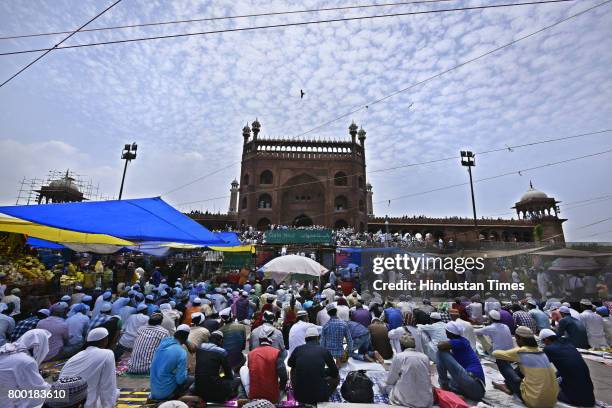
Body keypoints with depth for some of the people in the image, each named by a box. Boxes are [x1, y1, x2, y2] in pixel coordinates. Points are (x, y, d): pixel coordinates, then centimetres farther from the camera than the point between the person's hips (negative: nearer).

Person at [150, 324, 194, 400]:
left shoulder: (163, 342, -5)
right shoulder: (181, 353, -23)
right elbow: (180, 380, -20)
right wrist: (186, 371, 1)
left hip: (154, 389, 6)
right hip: (166, 392, -6)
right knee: (192, 380, 8)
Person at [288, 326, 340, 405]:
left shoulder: (298, 349, 0)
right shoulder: (324, 350, -4)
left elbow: (289, 364, 22)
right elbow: (335, 373, 8)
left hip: (300, 396, 2)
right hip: (320, 396, -2)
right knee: (336, 376, 21)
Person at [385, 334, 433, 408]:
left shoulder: (398, 357, -7)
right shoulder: (425, 357, 4)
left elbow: (390, 381, -2)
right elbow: (427, 380, 12)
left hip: (406, 401, -4)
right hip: (426, 401, 5)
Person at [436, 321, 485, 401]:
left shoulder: (460, 342, -11)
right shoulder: (461, 340, 15)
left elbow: (440, 346, -23)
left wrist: (440, 343, -2)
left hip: (472, 384, -10)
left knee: (441, 352, -12)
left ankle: (443, 384, -1)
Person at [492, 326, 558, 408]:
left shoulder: (520, 352, -12)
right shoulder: (541, 352, 7)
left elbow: (495, 353, -1)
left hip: (534, 401, -7)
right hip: (552, 400, 7)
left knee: (501, 361, 1)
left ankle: (510, 387, 22)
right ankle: (509, 385, 32)